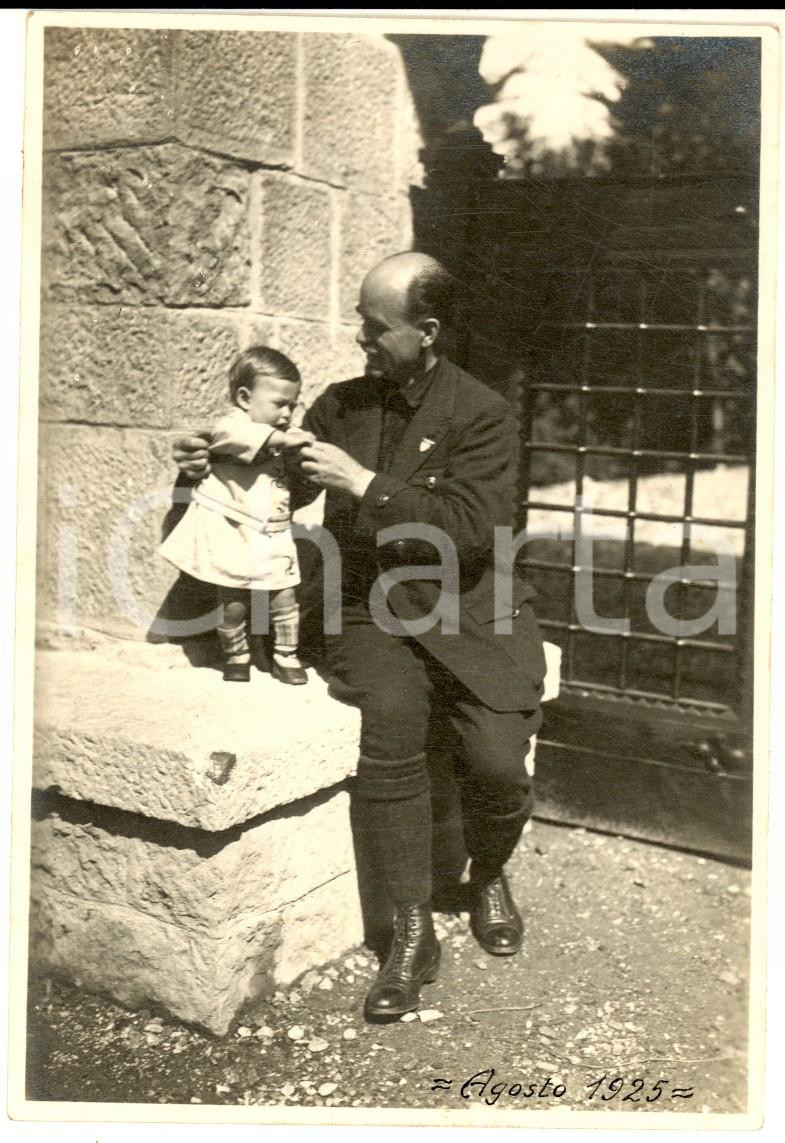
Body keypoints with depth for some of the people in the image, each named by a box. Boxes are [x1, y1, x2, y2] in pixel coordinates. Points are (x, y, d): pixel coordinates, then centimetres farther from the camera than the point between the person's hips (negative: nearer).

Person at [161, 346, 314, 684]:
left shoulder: (279, 437, 16)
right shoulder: (231, 425, -10)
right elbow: (235, 435, -34)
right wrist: (281, 438, -33)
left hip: (274, 536, 6)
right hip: (232, 535, -6)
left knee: (284, 599, 0)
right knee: (233, 604, 3)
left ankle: (286, 657, 16)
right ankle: (236, 656, 24)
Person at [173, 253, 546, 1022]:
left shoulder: (481, 413, -4)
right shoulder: (341, 404, 9)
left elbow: (471, 528, -16)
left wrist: (365, 484, -20)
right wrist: (212, 464, -3)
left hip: (470, 612, -2)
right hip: (373, 612, 2)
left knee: (498, 763, -21)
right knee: (392, 725, -29)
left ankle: (488, 878, 17)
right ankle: (412, 933, -13)